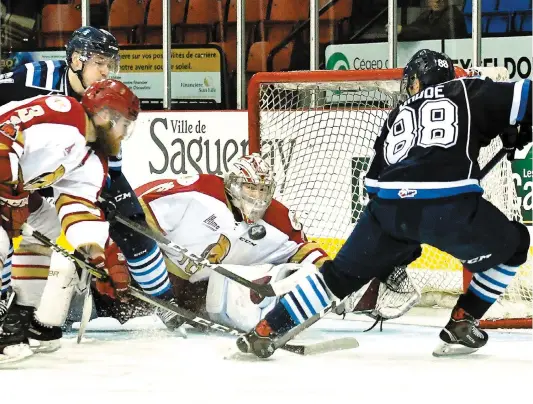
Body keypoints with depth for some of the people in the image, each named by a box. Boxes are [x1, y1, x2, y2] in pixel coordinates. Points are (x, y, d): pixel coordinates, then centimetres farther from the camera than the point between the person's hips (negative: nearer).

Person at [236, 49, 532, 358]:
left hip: (390, 204, 3)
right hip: (452, 206, -3)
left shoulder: (399, 115, 31)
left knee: (343, 273, 19)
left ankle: (266, 330, 13)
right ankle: (462, 323, 19)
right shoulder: (469, 92, 21)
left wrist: (390, 250, 38)